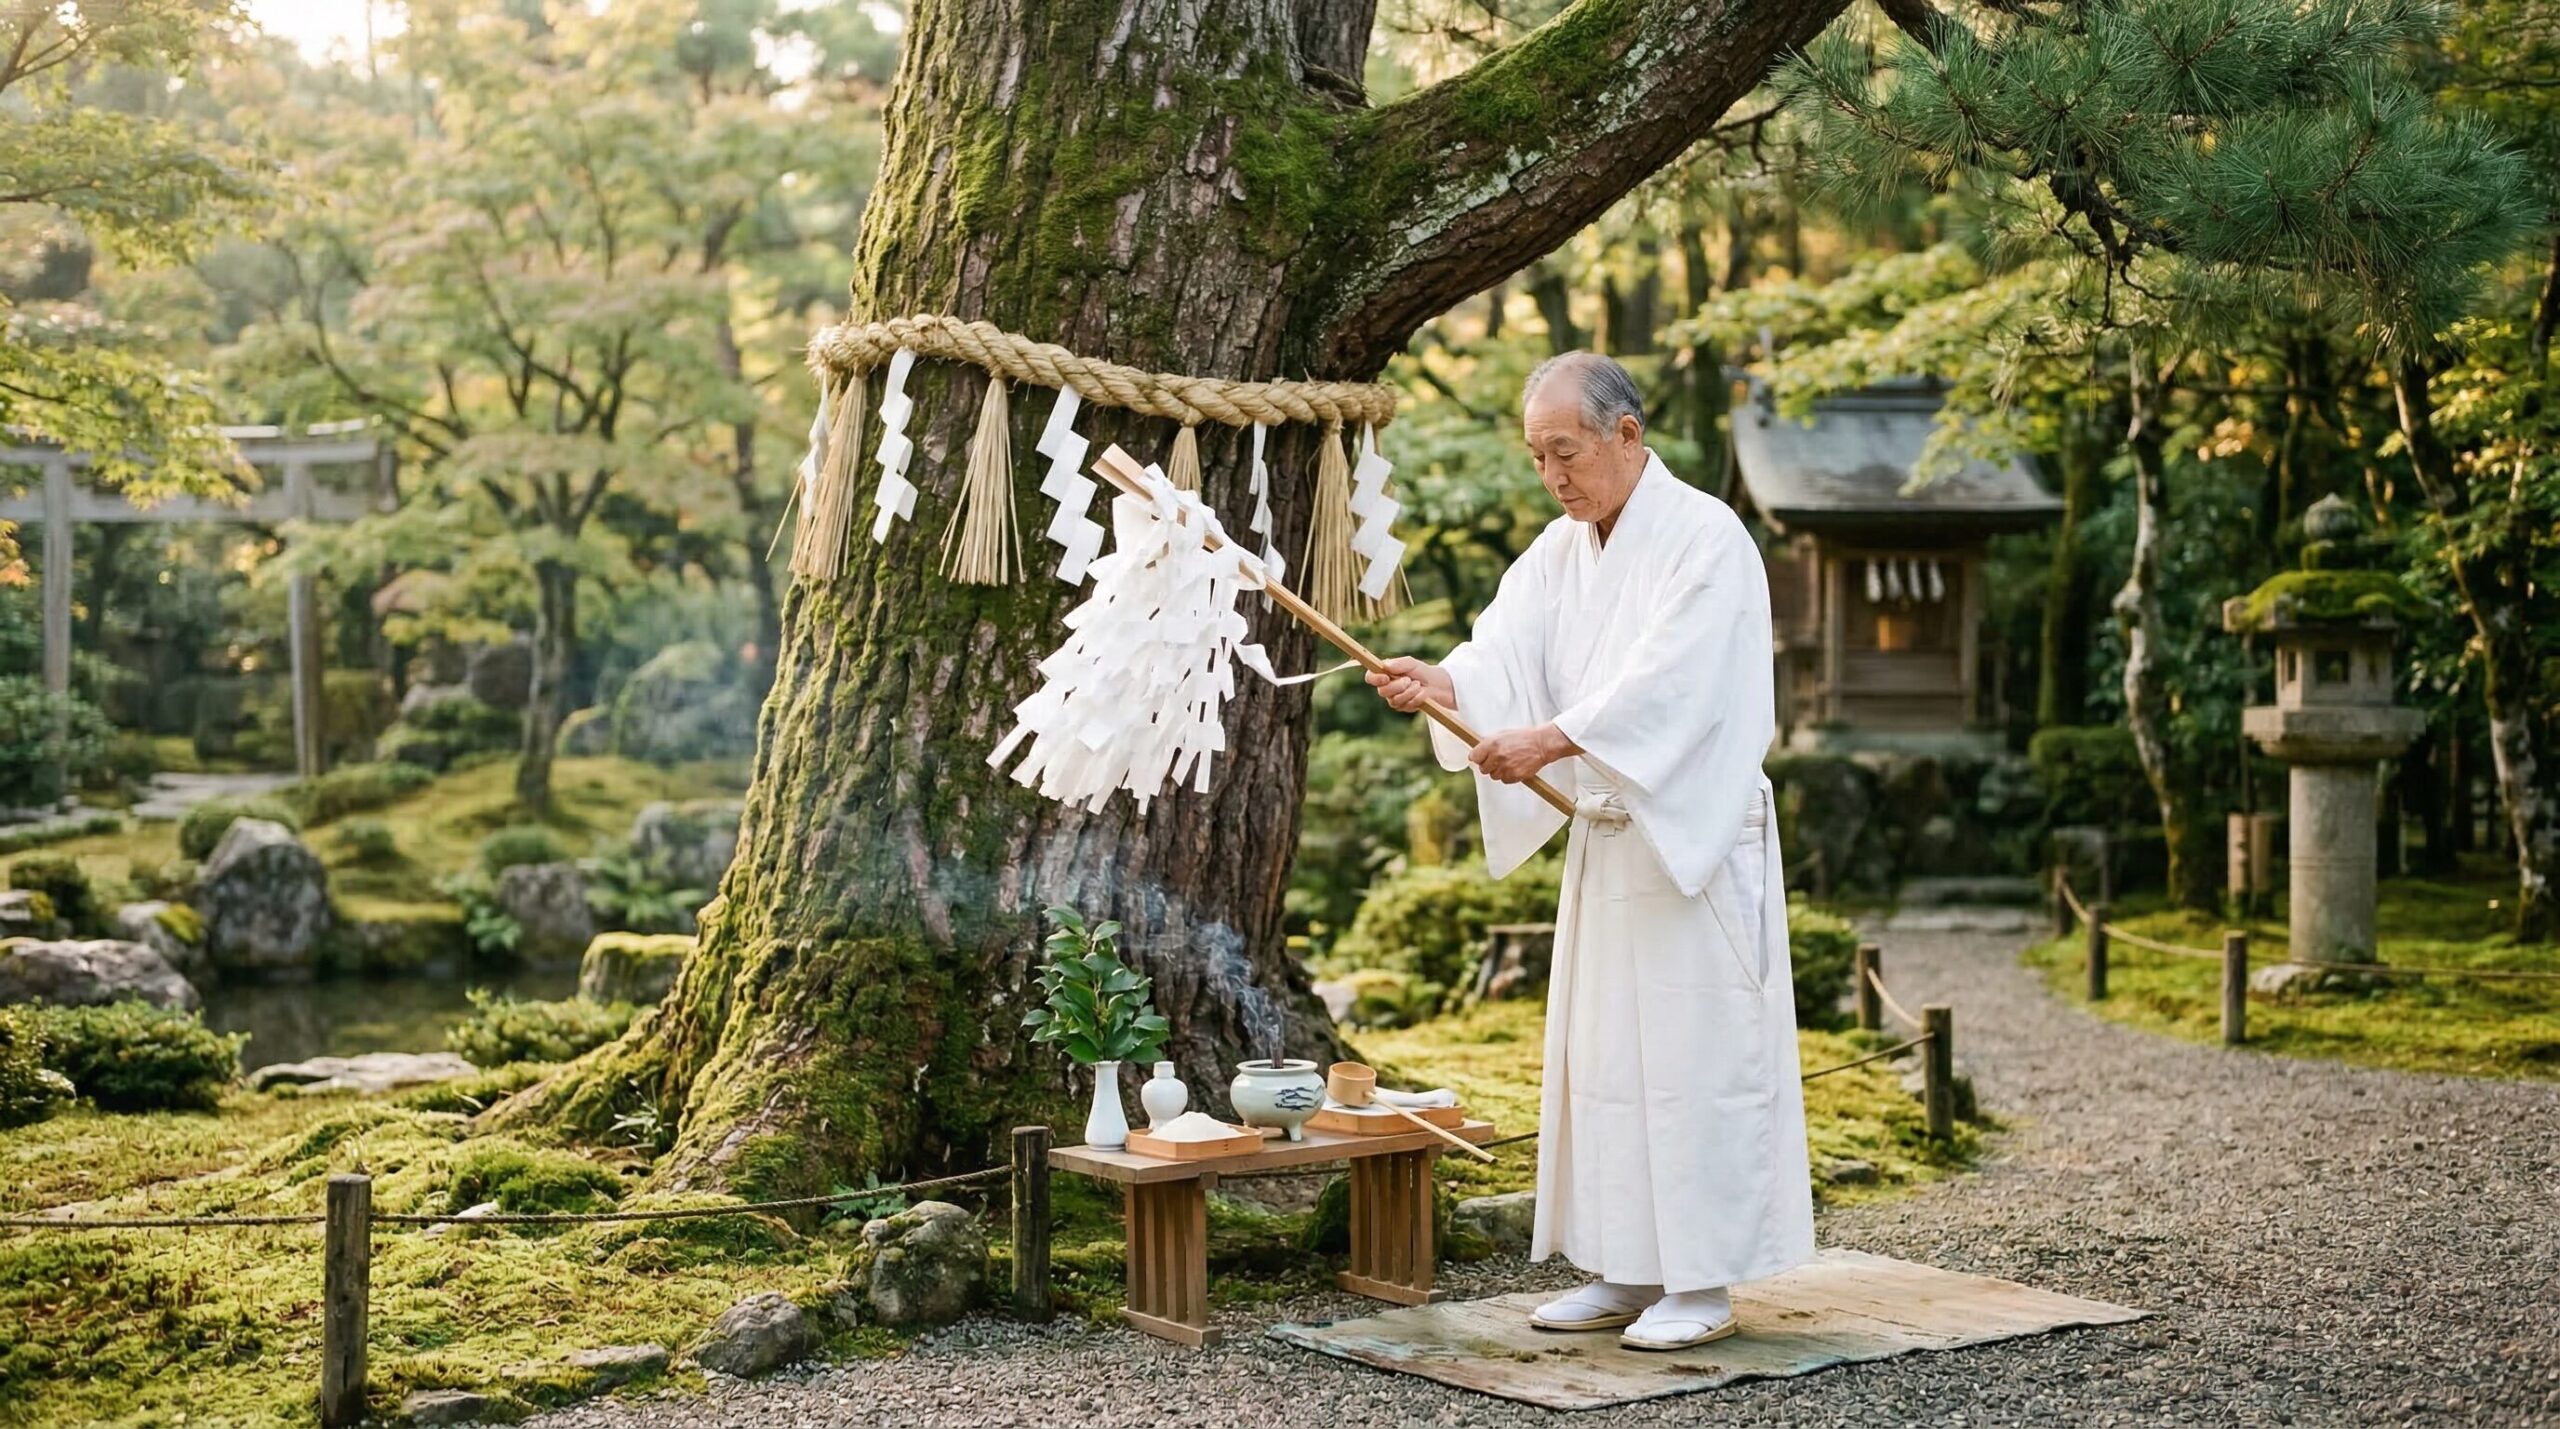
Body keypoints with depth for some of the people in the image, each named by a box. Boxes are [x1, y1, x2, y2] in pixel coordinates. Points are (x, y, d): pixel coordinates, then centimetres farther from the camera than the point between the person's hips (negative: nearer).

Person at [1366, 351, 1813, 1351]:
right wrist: (1438, 683, -23)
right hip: (1604, 844, 8)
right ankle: (1626, 1273, 19)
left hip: (1696, 844, -8)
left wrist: (1549, 741, -31)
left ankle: (1705, 1284, 3)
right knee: (1598, 1058, 10)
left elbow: (1665, 683, -24)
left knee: (1694, 1055, -4)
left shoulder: (1705, 539, -12)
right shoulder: (1560, 551, 11)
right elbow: (1506, 650, -3)